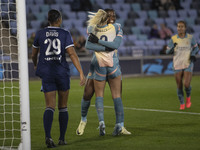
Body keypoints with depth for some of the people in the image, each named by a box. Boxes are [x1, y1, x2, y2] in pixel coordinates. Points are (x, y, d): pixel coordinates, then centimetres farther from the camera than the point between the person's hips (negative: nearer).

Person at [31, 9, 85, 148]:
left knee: (50, 107, -3)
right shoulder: (65, 34, -2)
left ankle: (48, 136, -27)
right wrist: (81, 73, -15)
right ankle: (62, 138, 17)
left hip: (46, 73, 1)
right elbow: (72, 54, -13)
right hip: (62, 72, -1)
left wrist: (36, 65, 37)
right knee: (63, 107, 14)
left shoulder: (40, 34, 4)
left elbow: (34, 55, 15)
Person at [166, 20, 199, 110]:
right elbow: (167, 52, 3)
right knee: (179, 86, 4)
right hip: (177, 65, 1)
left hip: (188, 64, -1)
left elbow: (196, 48, 15)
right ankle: (182, 103, 25)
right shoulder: (173, 39, 0)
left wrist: (193, 54, -5)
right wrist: (172, 48, -17)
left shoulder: (190, 38, -1)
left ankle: (188, 97, 17)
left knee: (186, 85, -16)